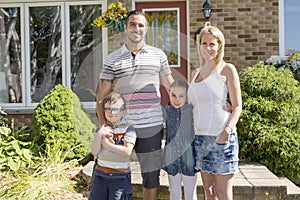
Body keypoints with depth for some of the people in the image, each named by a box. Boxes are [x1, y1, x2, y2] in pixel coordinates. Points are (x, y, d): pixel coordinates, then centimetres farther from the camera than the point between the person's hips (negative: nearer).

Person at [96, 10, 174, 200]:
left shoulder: (158, 55, 7)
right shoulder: (112, 59, 5)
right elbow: (101, 97, 5)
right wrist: (103, 127, -5)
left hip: (152, 127, 1)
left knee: (152, 176, 10)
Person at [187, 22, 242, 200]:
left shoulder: (227, 70, -2)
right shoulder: (195, 73, 14)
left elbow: (237, 107, -6)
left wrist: (227, 130, -20)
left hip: (221, 137, -5)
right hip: (200, 136, 5)